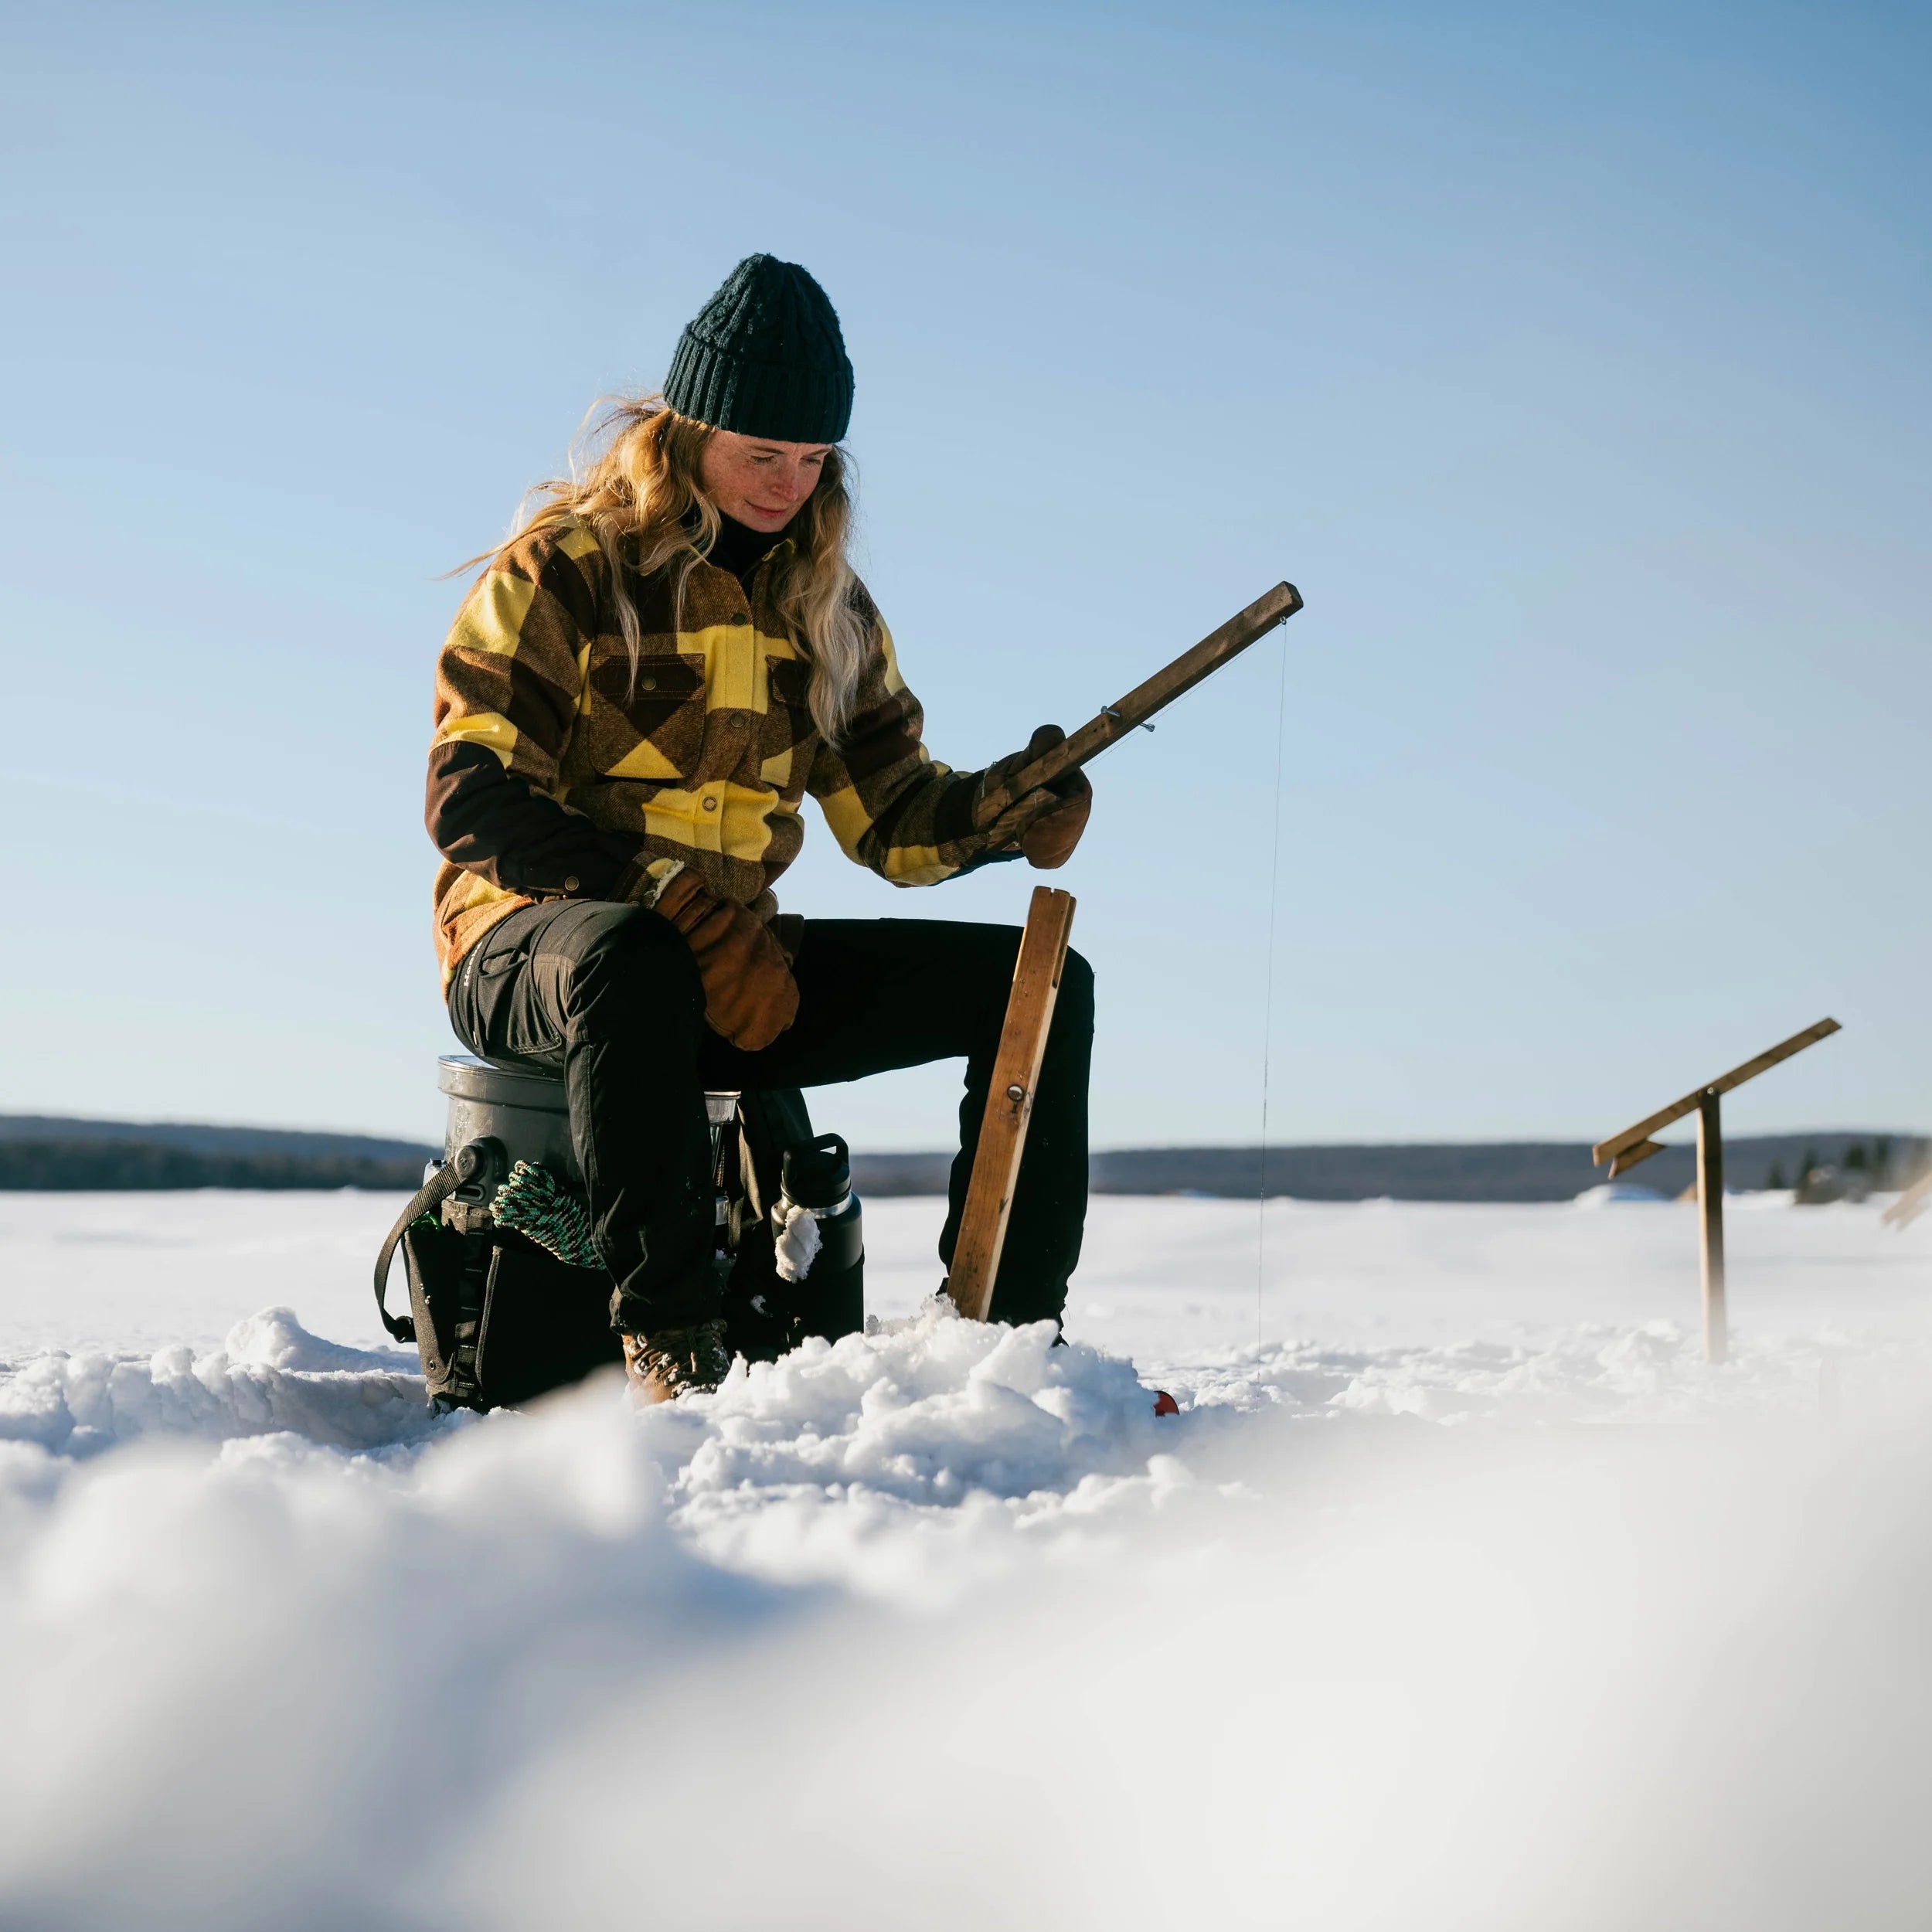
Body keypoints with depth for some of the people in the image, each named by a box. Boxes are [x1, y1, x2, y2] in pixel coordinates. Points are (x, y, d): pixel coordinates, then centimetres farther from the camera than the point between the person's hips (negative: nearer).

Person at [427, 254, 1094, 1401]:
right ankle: (672, 1346, -38)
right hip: (530, 948, -6)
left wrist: (1006, 807, -14)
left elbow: (891, 815, 10)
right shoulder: (564, 571, -7)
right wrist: (682, 906, -28)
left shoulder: (824, 605, 12)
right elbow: (475, 800, -16)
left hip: (732, 961, 6)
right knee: (631, 959, -43)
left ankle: (1009, 1330, -11)